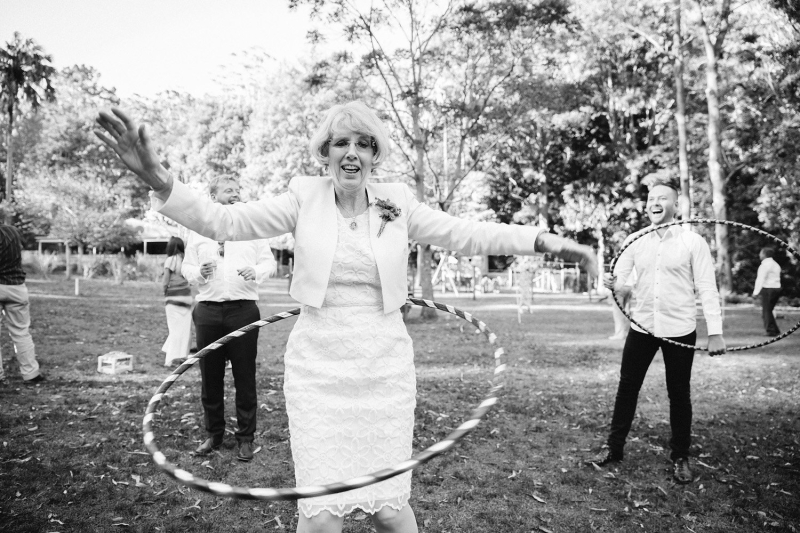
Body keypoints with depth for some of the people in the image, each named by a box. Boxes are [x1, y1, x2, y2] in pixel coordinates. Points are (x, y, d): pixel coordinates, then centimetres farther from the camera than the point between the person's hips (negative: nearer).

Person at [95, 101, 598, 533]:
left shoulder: (397, 202, 2)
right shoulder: (306, 197, -1)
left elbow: (466, 233, -1)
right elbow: (223, 221, -7)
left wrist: (546, 239, -9)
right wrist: (158, 179, -21)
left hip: (384, 370, 1)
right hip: (319, 370, 0)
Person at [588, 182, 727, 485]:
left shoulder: (693, 242, -6)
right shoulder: (634, 241, 2)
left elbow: (707, 289, -7)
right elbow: (621, 282, 1)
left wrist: (715, 333, -12)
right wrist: (616, 286, -24)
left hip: (680, 329, -3)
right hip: (642, 326, 3)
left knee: (679, 394, 9)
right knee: (627, 386, 9)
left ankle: (680, 457, 25)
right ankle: (614, 448, 22)